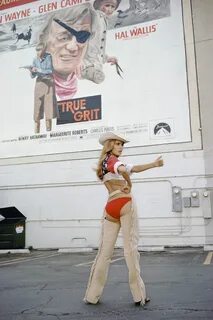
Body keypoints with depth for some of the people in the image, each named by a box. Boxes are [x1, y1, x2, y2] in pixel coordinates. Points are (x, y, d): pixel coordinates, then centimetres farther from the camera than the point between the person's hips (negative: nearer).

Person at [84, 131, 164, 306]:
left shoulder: (105, 163, 25)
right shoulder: (112, 159, 1)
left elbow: (132, 169, 24)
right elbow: (123, 169, -24)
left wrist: (154, 164, 21)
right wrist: (130, 186, -9)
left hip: (110, 207, 7)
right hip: (125, 204, -7)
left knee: (105, 250, 6)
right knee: (131, 248, -5)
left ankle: (92, 295, 8)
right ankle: (139, 295, -1)